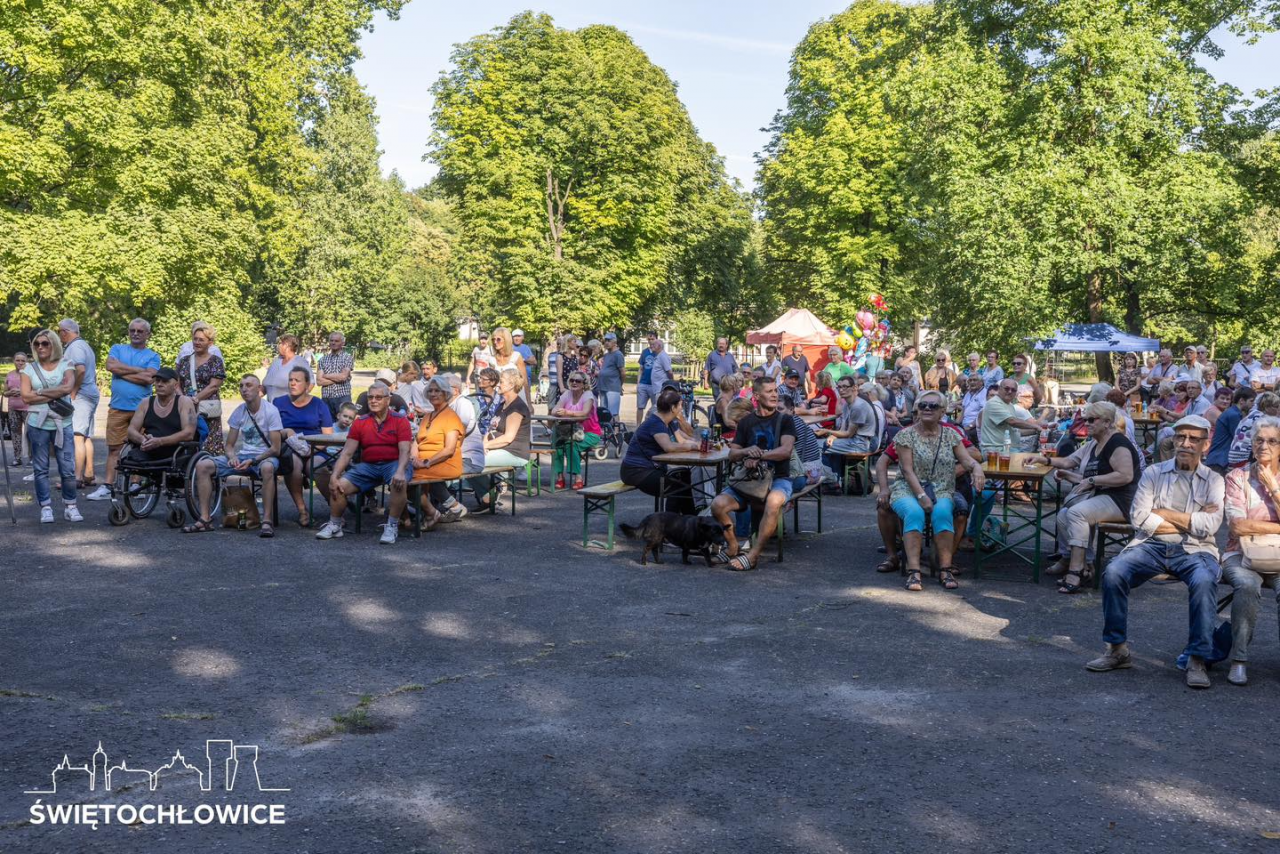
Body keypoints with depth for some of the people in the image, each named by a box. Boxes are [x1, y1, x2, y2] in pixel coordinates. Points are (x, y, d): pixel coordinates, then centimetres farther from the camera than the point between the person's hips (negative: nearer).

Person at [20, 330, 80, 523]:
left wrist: (40, 392, -7)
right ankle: (46, 508, 10)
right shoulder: (30, 368, 7)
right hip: (37, 424, 1)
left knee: (68, 468, -3)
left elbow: (68, 387, -15)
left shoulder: (65, 365, 4)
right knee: (40, 468, 4)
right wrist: (55, 395, -9)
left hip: (63, 424, -1)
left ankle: (70, 507, 7)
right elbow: (26, 397, -5)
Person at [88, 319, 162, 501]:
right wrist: (138, 370, -5)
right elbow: (111, 365, -8)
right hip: (117, 408, 1)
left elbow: (148, 378, -10)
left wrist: (122, 373, -6)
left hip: (141, 409, -1)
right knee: (113, 448, 0)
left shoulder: (153, 356, 7)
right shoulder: (117, 349, 13)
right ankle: (107, 488, 1)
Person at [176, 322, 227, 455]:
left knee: (210, 447, -8)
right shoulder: (184, 360, 16)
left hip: (207, 411, -4)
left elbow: (214, 386, -7)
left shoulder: (215, 361, 2)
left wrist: (196, 399, -14)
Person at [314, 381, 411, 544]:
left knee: (399, 483, -37)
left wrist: (400, 472, -31)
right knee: (339, 485, -16)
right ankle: (334, 525, 5)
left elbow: (404, 451, -12)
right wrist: (334, 476, -10)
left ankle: (392, 527, -22)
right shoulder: (360, 423, 8)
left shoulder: (400, 421, -2)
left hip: (392, 464, -4)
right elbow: (347, 453, 4)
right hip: (368, 466, 4)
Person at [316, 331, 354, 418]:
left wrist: (325, 375, 0)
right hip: (326, 398, 3)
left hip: (343, 398, -3)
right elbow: (319, 381, 0)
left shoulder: (348, 357, 3)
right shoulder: (323, 359, 11)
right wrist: (337, 379, -7)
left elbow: (343, 376, -11)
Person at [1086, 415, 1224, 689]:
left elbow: (1209, 526, -7)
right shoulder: (1154, 473, 10)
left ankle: (1197, 660, -22)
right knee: (1113, 572, -26)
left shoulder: (1213, 480, 8)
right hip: (1152, 545, 1)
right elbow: (1139, 517, -3)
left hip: (1195, 550, -1)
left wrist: (1165, 513, -4)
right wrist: (1189, 522, -4)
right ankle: (1118, 649, -11)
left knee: (1204, 581, -35)